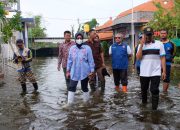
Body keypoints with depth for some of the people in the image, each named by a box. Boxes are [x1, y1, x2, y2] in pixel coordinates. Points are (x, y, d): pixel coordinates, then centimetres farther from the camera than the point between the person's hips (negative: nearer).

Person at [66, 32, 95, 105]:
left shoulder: (87, 48, -9)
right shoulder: (72, 48, 1)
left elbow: (91, 60, -6)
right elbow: (70, 60, 7)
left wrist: (92, 71, -7)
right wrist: (68, 71, 8)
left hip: (84, 72, -2)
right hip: (74, 72, 3)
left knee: (84, 88, 11)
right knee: (71, 88, 2)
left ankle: (86, 101, 29)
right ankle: (69, 103, 11)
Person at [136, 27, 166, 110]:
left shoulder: (159, 44, 0)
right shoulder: (141, 45, 5)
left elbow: (162, 58, -1)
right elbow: (138, 58, -8)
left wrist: (164, 71, -5)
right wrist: (142, 45, -13)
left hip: (155, 72, -2)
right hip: (144, 73, 3)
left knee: (154, 90, -5)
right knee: (144, 89, 16)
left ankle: (154, 108, 4)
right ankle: (144, 103, 37)